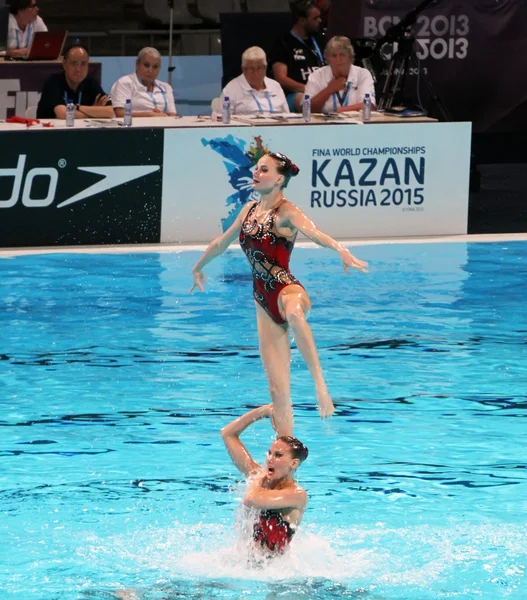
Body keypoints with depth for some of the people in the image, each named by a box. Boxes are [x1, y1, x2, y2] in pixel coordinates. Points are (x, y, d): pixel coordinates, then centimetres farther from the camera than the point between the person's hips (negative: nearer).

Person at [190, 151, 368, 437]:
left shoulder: (286, 212, -9)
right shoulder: (250, 210, 12)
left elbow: (313, 232, -30)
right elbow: (222, 242, 30)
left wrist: (340, 250, -50)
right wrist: (198, 268, 45)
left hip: (286, 289, -7)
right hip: (264, 300, 7)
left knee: (293, 312, -47)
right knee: (277, 389, 4)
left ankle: (320, 384, -47)